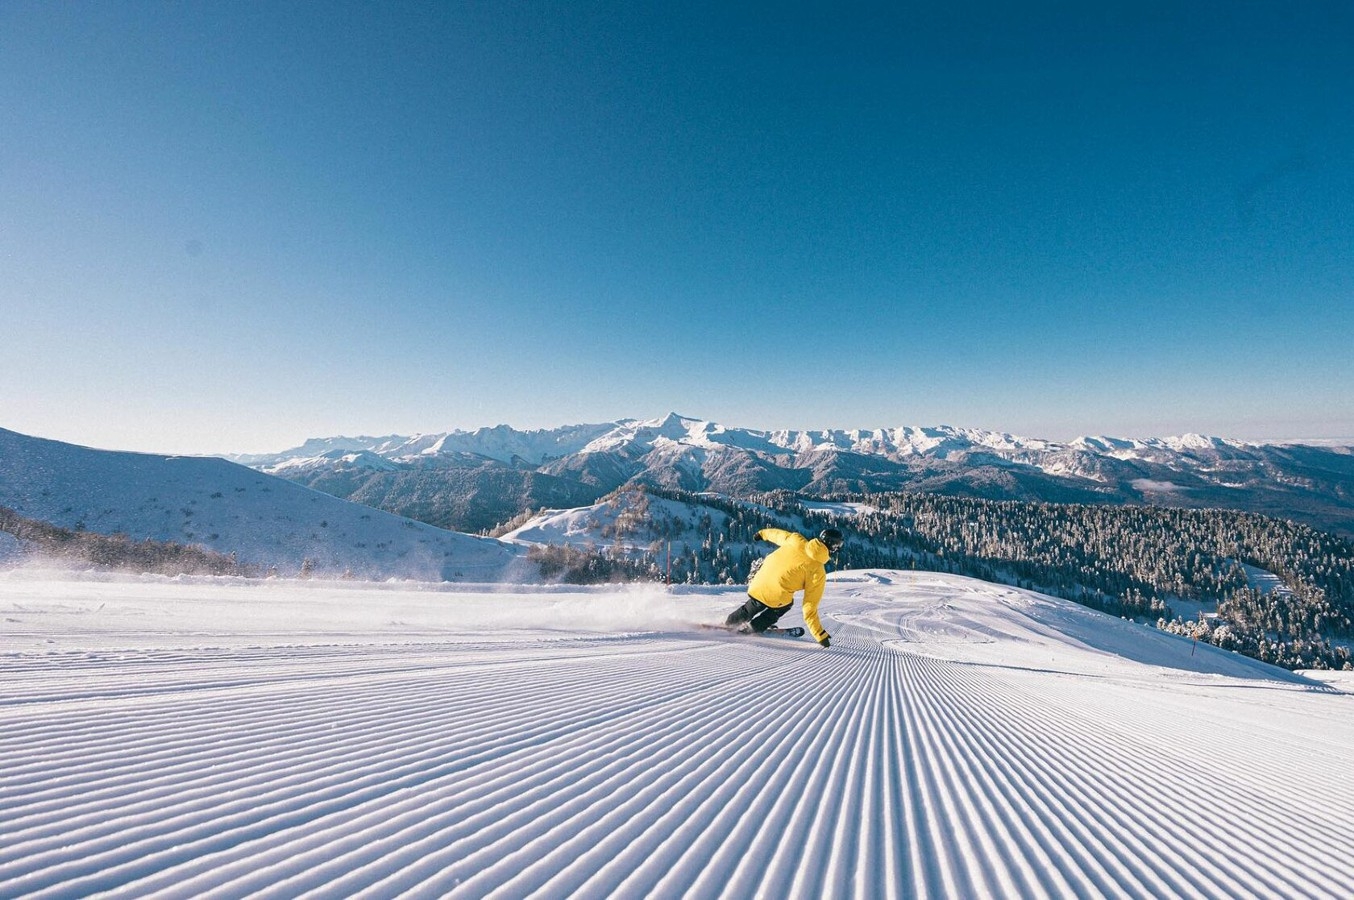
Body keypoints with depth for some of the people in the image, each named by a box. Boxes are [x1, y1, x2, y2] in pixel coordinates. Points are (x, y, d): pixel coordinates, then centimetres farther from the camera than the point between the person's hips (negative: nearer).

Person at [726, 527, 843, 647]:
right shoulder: (818, 572, -6)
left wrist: (763, 533, 43)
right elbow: (810, 606, -4)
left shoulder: (796, 540, 0)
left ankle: (728, 624, 45)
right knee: (787, 603, 33)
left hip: (756, 587, 3)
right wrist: (821, 635, 5)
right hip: (776, 599, -3)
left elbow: (776, 534, 21)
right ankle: (754, 627, 24)